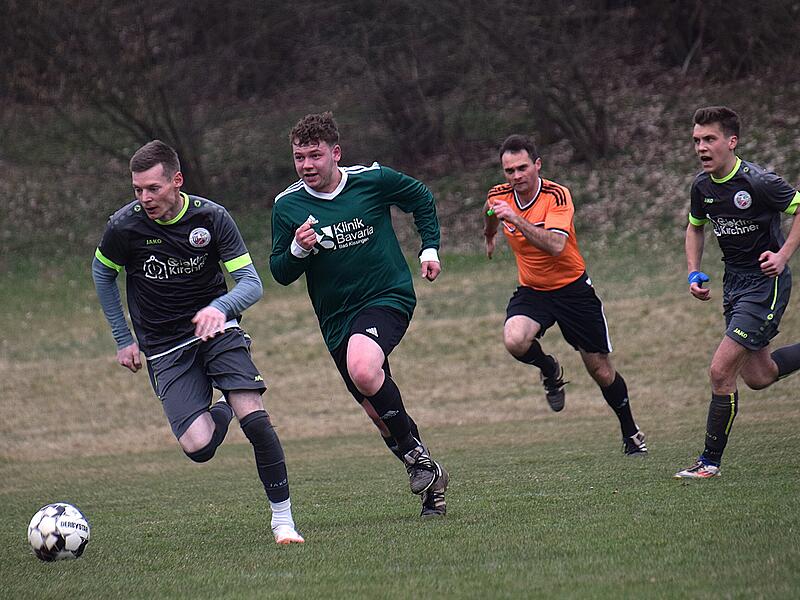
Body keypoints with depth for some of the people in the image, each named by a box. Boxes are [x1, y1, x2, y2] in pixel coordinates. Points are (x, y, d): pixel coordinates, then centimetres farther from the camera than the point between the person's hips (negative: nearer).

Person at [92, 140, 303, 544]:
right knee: (198, 446, -17)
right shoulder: (124, 225, -10)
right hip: (165, 349, 0)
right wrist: (123, 340, 11)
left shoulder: (211, 218, -11)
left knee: (253, 415, -21)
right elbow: (102, 274, 11)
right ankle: (218, 413, 22)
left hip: (215, 329, 0)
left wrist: (220, 308, -33)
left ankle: (282, 518, -6)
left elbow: (251, 283, -11)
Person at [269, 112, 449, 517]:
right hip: (336, 318, 4)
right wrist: (298, 250, -19)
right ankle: (430, 480, 26)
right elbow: (280, 273, 1)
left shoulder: (373, 180, -8)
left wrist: (430, 248, 4)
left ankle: (415, 450, -12)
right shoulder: (286, 205, -4)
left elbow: (422, 199, 12)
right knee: (378, 411, 6)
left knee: (362, 369, -32)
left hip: (388, 298, -4)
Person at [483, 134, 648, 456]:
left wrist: (516, 219, -47)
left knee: (601, 371, 4)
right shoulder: (498, 196, -7)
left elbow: (555, 245, -38)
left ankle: (631, 434, 27)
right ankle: (550, 371, 5)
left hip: (572, 288, -3)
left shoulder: (557, 196, -22)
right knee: (515, 341, -29)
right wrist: (489, 236, 40)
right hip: (531, 291, 3)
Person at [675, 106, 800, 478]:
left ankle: (710, 461, -3)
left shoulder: (758, 182, -21)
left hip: (766, 281, -8)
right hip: (734, 281, 8)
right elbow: (695, 226, 19)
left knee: (721, 371, -13)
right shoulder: (702, 185, 0)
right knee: (757, 376, 13)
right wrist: (694, 272, 7)